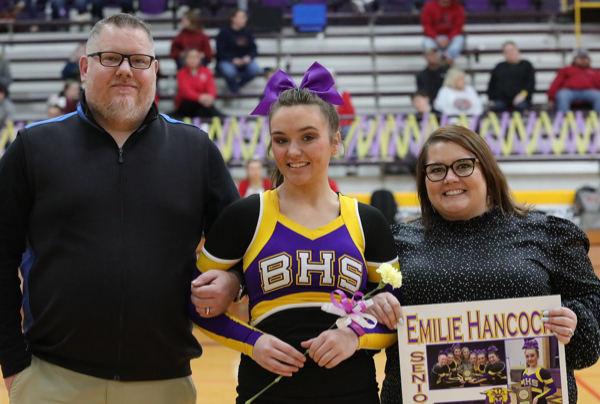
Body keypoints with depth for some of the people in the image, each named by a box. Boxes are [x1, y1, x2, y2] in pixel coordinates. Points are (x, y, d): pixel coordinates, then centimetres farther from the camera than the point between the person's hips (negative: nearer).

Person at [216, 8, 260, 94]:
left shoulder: (247, 32, 7)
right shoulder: (224, 32, -6)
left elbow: (253, 49, 7)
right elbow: (220, 52, -9)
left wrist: (249, 57, -16)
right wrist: (233, 60, -25)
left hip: (244, 61, 4)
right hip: (226, 61, -4)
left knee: (255, 69, -27)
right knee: (229, 71, -38)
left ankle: (237, 85, -2)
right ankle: (234, 90, -4)